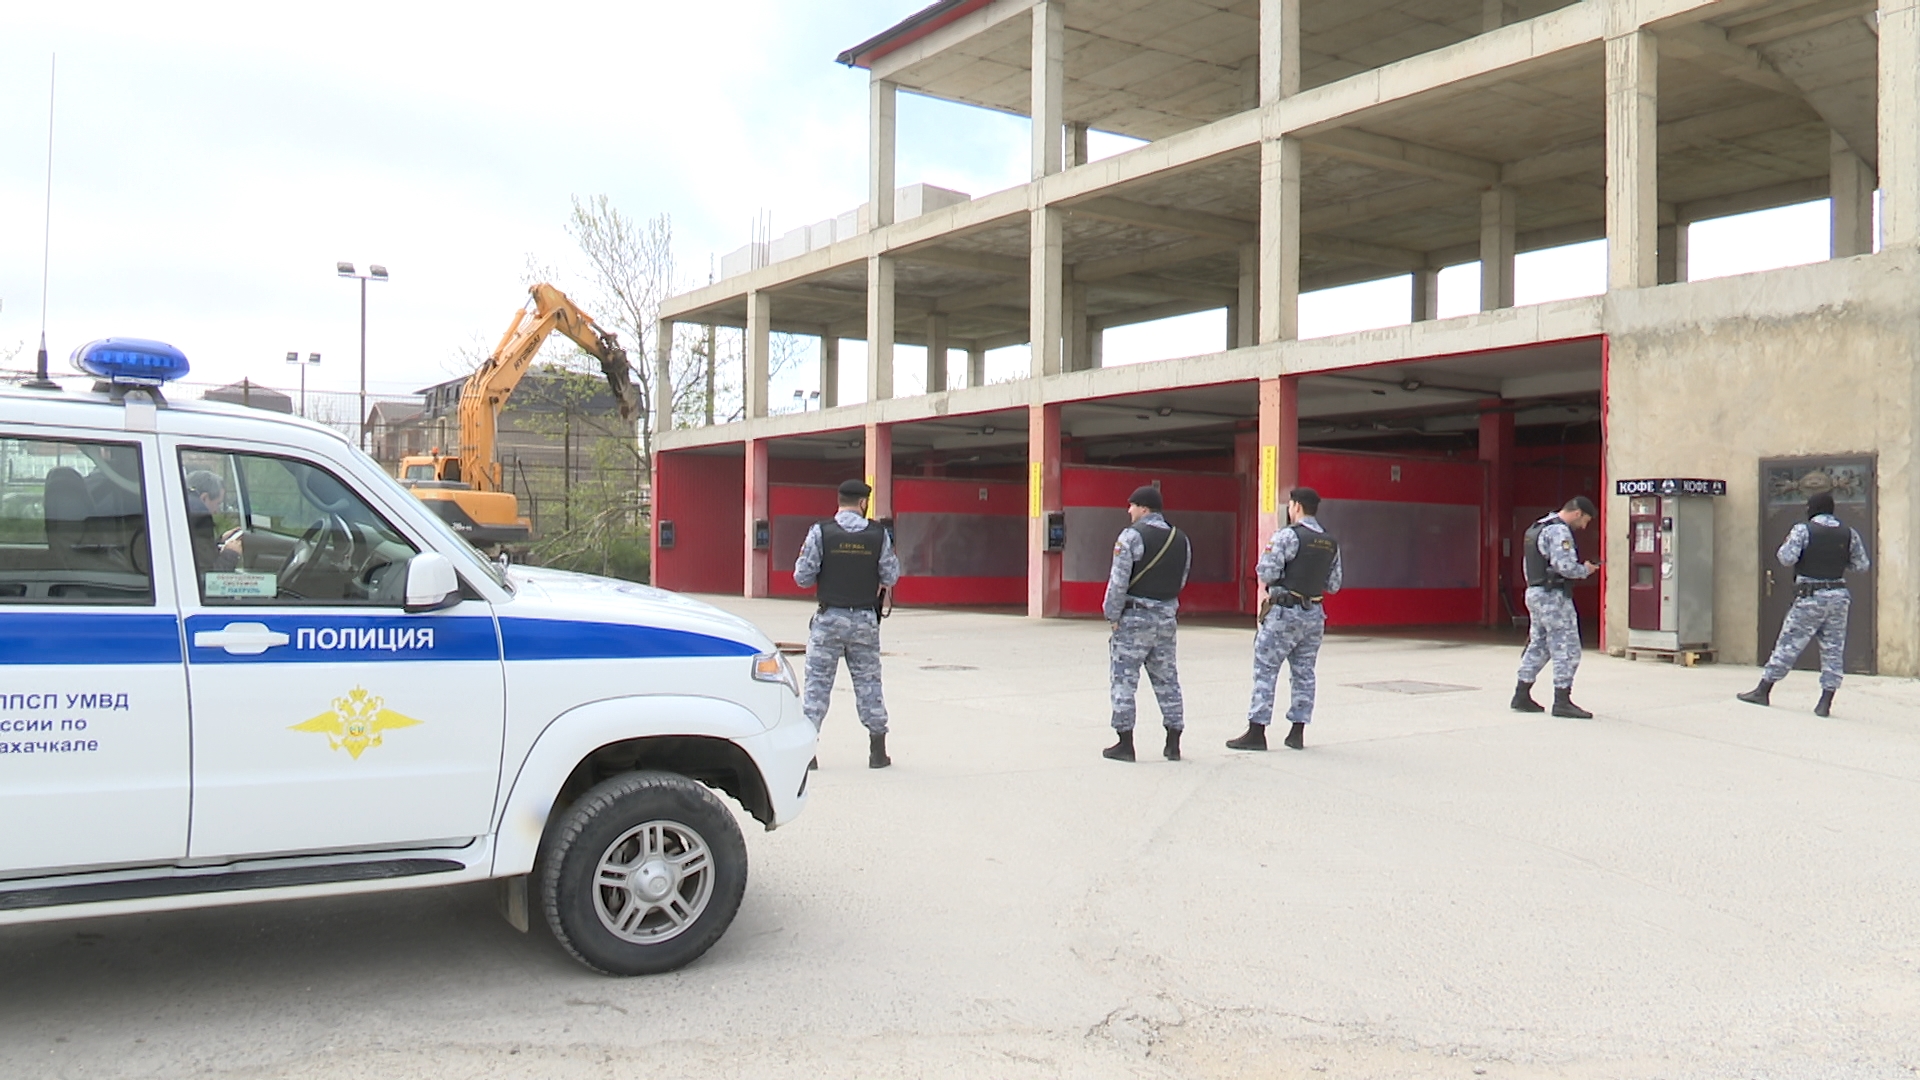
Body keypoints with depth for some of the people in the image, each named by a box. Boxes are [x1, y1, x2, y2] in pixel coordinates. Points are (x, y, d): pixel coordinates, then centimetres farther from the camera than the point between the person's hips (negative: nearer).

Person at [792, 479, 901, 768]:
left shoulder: (821, 532, -7)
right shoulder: (878, 535, -2)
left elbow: (803, 577, -7)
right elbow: (890, 577, 1)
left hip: (829, 618, -2)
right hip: (865, 619, 2)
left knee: (818, 682, 4)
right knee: (868, 681, 10)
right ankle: (878, 750, 14)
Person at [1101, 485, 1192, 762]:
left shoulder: (1132, 535, -12)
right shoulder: (1181, 539, 9)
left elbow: (1119, 581, -14)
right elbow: (1181, 581, 12)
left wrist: (1112, 615, -6)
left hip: (1135, 617, -6)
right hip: (1167, 617, 6)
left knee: (1123, 680, 1)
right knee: (1167, 680, 12)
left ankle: (1125, 743, 3)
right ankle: (1173, 744, 14)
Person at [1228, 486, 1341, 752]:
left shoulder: (1288, 536, -13)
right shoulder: (1331, 542, 9)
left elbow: (1266, 572, -18)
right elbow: (1334, 585, 10)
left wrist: (1270, 583, 2)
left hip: (1284, 612, -6)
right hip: (1315, 613, 7)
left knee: (1265, 670, -1)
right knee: (1304, 672, 13)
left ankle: (1256, 732, 0)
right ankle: (1298, 732, 15)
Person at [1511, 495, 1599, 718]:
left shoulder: (1537, 528, 17)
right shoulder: (1559, 531, -14)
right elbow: (1565, 565, -23)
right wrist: (1585, 570, -6)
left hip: (1534, 593, 10)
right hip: (1553, 596, -10)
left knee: (1537, 646, 15)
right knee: (1567, 649, -6)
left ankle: (1521, 696, 17)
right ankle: (1562, 701, -6)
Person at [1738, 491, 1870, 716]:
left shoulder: (1803, 530, -7)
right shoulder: (1849, 533, 6)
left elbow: (1787, 558, -15)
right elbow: (1862, 564, 8)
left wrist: (1783, 548, 6)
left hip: (1811, 596, -4)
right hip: (1839, 595, 4)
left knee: (1789, 643, 2)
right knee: (1833, 649, 5)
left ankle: (1763, 691, 8)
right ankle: (1825, 702, 4)